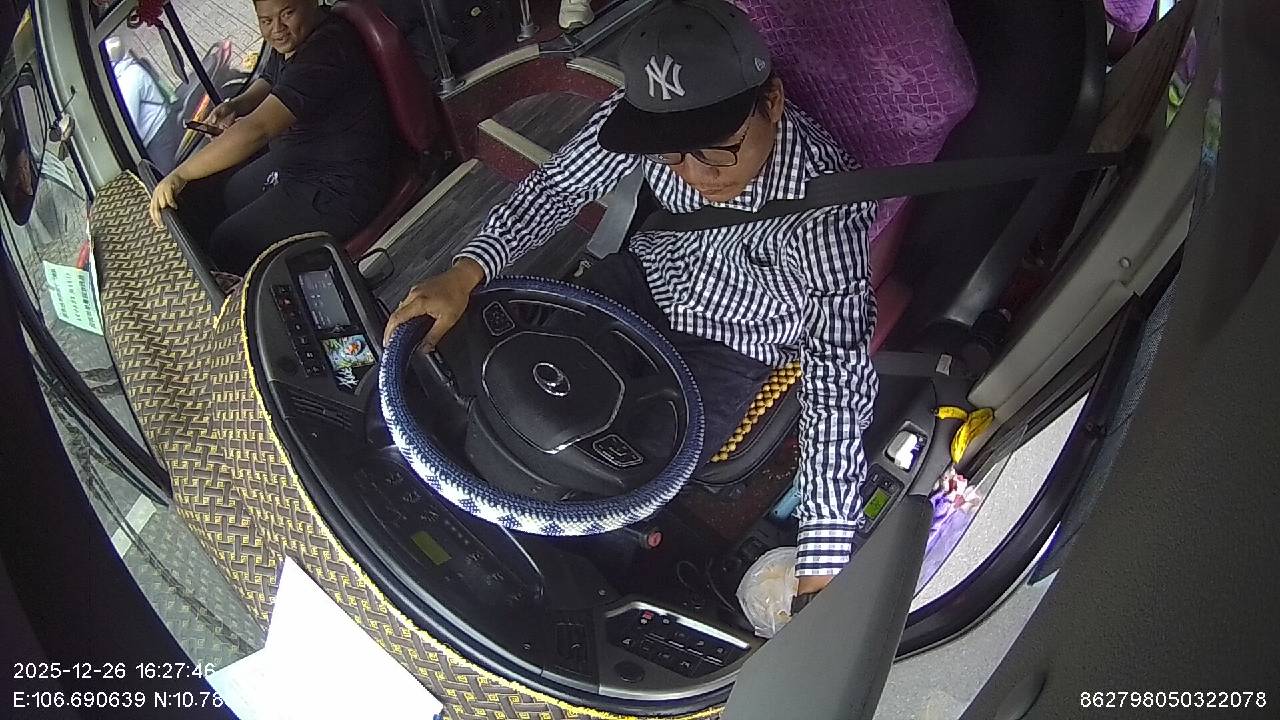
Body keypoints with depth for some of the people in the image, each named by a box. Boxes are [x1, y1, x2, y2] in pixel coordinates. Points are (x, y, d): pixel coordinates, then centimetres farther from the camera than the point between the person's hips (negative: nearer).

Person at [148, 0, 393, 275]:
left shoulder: (326, 51, -29)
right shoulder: (289, 42, 3)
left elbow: (257, 129, -33)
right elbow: (267, 83, 27)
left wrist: (179, 175, -28)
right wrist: (235, 105, 3)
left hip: (337, 190, -11)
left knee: (227, 249, -12)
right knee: (200, 202, 13)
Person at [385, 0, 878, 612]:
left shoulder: (827, 210, -38)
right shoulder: (646, 119, -25)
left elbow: (839, 385, -38)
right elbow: (558, 187, -10)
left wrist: (821, 579, -43)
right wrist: (464, 273, -26)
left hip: (731, 347, -4)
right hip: (645, 272, 5)